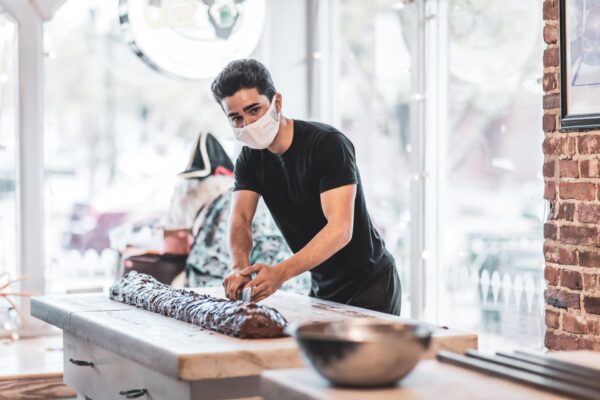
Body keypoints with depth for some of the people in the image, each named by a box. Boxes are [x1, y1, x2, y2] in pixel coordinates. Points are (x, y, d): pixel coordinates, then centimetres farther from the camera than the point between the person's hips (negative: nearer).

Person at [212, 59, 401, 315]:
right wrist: (240, 267, -35)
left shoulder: (329, 144, -22)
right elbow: (240, 219, -12)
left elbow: (341, 229, -32)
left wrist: (280, 273, -44)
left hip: (369, 286, -6)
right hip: (322, 289, 6)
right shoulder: (251, 159, -1)